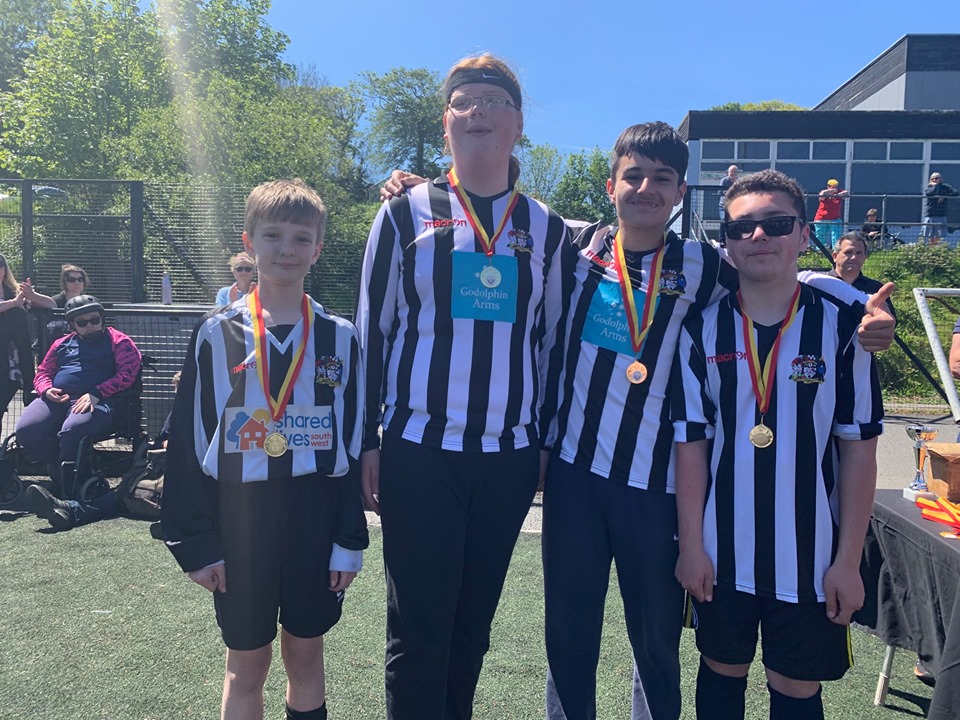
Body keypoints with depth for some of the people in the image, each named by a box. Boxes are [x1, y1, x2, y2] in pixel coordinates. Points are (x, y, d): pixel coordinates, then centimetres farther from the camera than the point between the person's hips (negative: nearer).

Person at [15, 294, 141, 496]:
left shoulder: (118, 341, 10)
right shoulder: (62, 343, 27)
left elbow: (127, 372, -3)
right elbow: (42, 373, 27)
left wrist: (96, 394, -16)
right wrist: (47, 390, 1)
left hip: (96, 401, -5)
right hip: (55, 399, 5)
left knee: (71, 431, -35)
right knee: (26, 430, -24)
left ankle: (66, 491, -16)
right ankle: (60, 469, -5)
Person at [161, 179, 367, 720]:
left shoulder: (339, 339, 0)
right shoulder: (218, 335, -3)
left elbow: (354, 443, 1)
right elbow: (190, 441, -1)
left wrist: (349, 541, -1)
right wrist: (196, 542, -4)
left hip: (316, 516, 1)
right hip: (239, 514, 0)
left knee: (306, 656, 15)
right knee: (247, 664, 13)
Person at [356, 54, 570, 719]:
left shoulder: (545, 228, 8)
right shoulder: (406, 214, 2)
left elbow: (550, 338, 12)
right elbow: (372, 329, 3)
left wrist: (548, 440, 10)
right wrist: (367, 441, 0)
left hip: (510, 456, 3)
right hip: (419, 452, -2)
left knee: (473, 623, 15)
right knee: (418, 630, 4)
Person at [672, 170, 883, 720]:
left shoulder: (842, 328, -5)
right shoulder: (703, 329, -3)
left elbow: (858, 448, -3)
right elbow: (691, 442, -2)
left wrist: (848, 559, -5)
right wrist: (691, 544, -4)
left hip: (811, 559, -1)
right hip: (722, 554, 1)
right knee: (721, 673, 18)